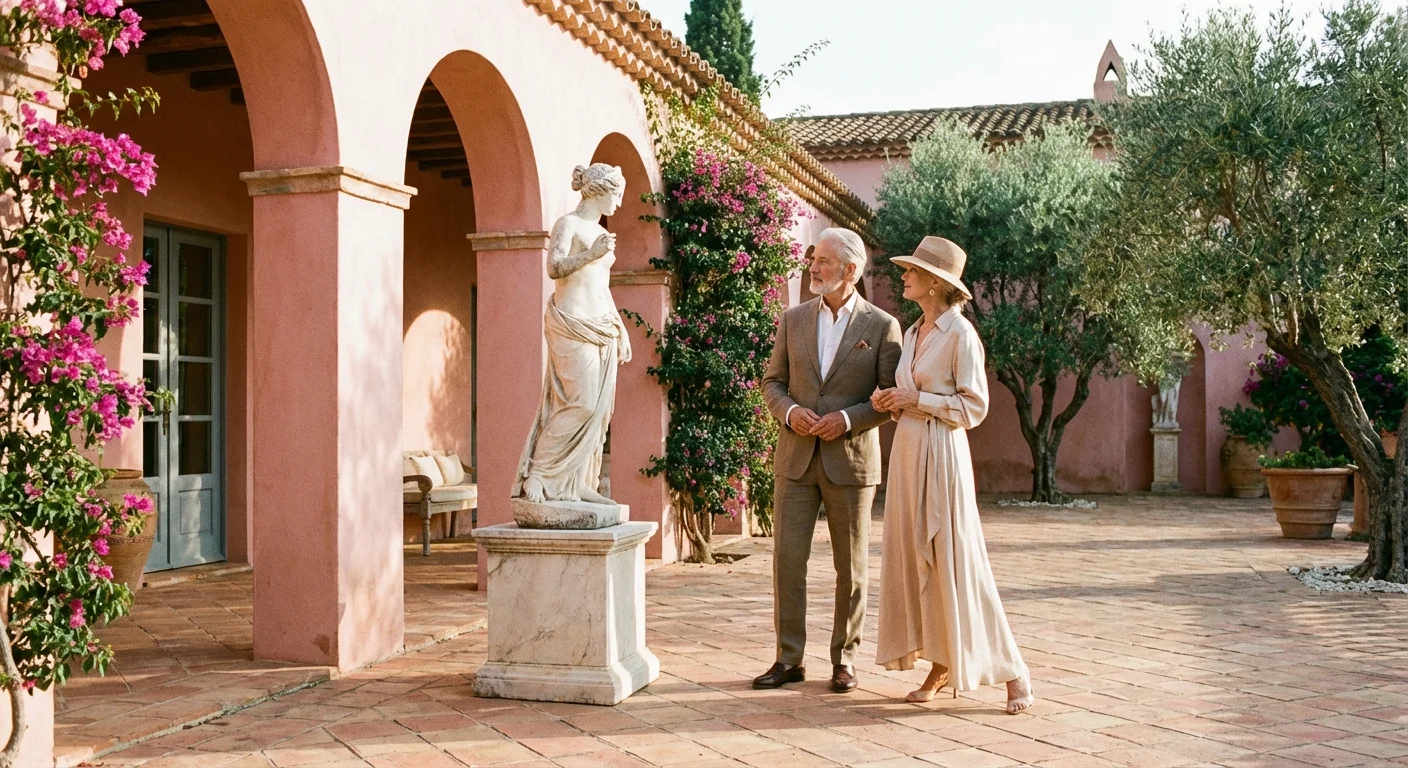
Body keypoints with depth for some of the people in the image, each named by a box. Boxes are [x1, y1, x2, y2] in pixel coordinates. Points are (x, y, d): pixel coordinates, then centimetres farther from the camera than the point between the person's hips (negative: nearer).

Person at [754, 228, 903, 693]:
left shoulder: (882, 326, -2)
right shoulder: (794, 320, 8)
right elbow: (772, 382, 11)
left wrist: (848, 419, -16)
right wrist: (790, 410, -10)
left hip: (851, 461, -2)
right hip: (796, 458, 3)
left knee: (850, 567, 6)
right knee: (787, 559, 1)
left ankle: (845, 658, 20)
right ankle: (788, 658, 11)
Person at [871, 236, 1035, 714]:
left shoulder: (960, 332, -10)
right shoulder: (913, 333, 14)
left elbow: (973, 407, -12)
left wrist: (916, 399, -15)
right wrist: (893, 403, 3)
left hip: (942, 454, -8)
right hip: (908, 450, 8)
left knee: (955, 560, -7)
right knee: (914, 558, 7)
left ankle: (1012, 673, 4)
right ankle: (941, 666, 16)